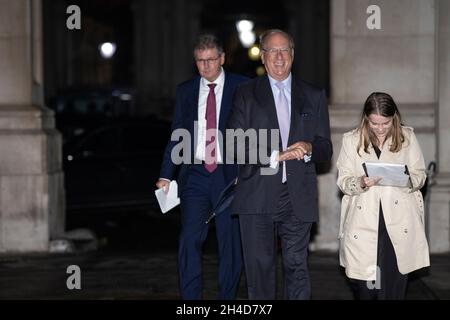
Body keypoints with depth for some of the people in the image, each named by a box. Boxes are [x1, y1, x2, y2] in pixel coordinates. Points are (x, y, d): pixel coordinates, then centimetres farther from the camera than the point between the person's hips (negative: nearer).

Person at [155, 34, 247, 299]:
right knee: (190, 240, -5)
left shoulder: (242, 87, 1)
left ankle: (227, 297, 16)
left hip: (229, 175, -2)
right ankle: (190, 298, 2)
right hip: (195, 174, 2)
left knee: (231, 243, 5)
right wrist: (166, 176, 3)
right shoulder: (185, 91, 10)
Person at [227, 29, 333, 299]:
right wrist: (276, 155, -15)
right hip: (257, 197, -1)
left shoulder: (314, 96, 13)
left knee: (297, 266, 3)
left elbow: (326, 149, 12)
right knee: (260, 267, 0)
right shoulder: (246, 94, 6)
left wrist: (309, 148, -12)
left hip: (298, 197, 2)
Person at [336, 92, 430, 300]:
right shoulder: (351, 140, 7)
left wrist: (407, 180, -14)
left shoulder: (407, 137, 8)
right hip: (363, 224, 0)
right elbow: (343, 181, 5)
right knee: (364, 287, -1)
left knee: (394, 286, -4)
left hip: (398, 224, 0)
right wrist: (361, 183, -16)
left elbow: (420, 174, 9)